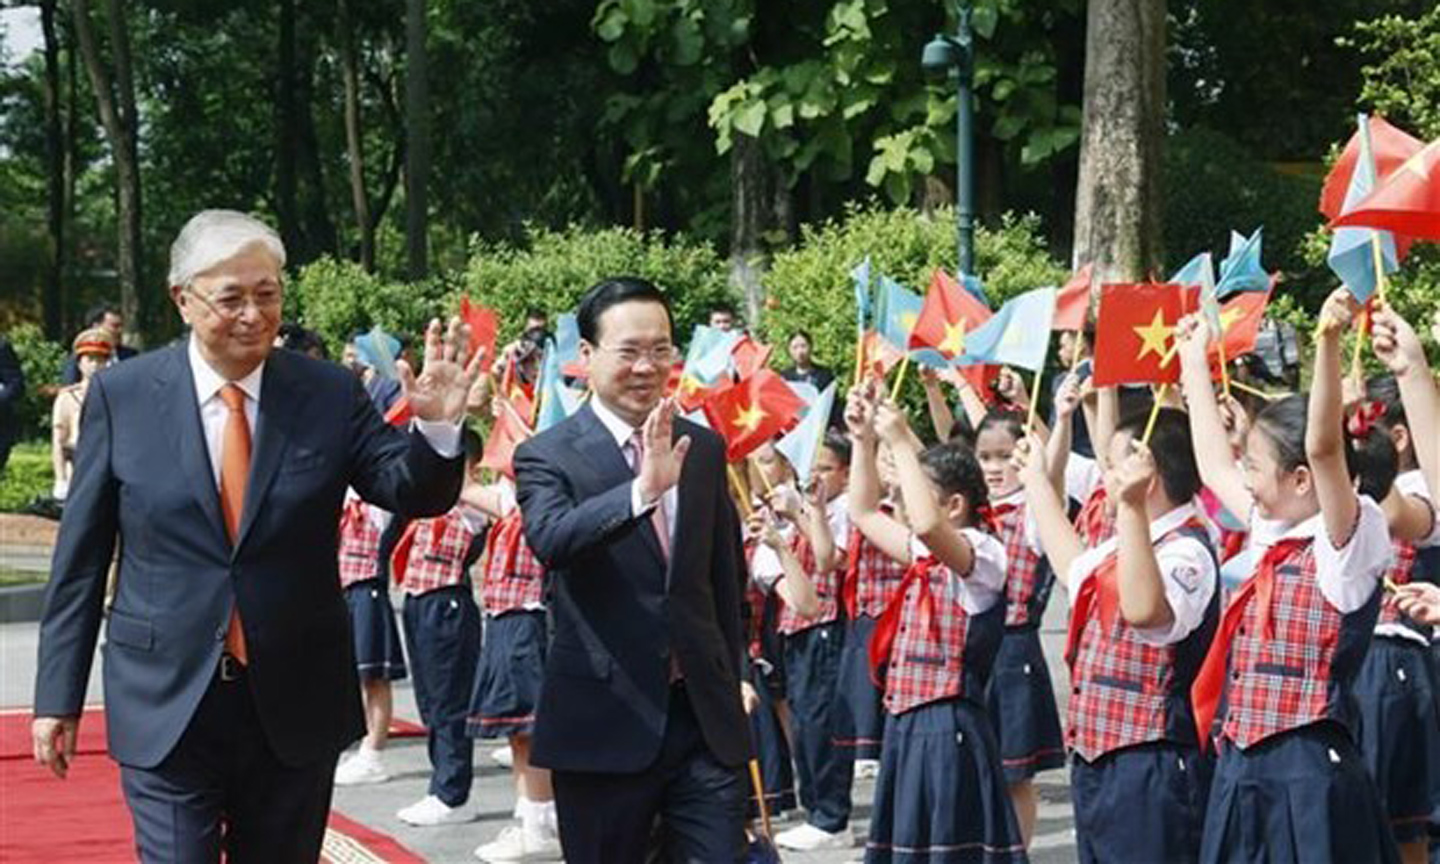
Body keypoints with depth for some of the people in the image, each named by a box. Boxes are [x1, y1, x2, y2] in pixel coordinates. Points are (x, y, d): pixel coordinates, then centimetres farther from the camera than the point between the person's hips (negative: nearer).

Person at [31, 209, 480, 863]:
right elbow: (80, 557, 1)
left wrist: (436, 427, -24)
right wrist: (59, 694, 1)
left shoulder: (331, 395, -1)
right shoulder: (122, 395, -2)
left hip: (295, 706, 2)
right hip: (166, 706, -2)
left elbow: (412, 492, -3)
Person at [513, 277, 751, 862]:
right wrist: (642, 489, -39)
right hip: (604, 725, -3)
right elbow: (549, 539, -27)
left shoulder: (704, 448, 10)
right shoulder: (548, 457, -5)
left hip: (705, 721, 4)